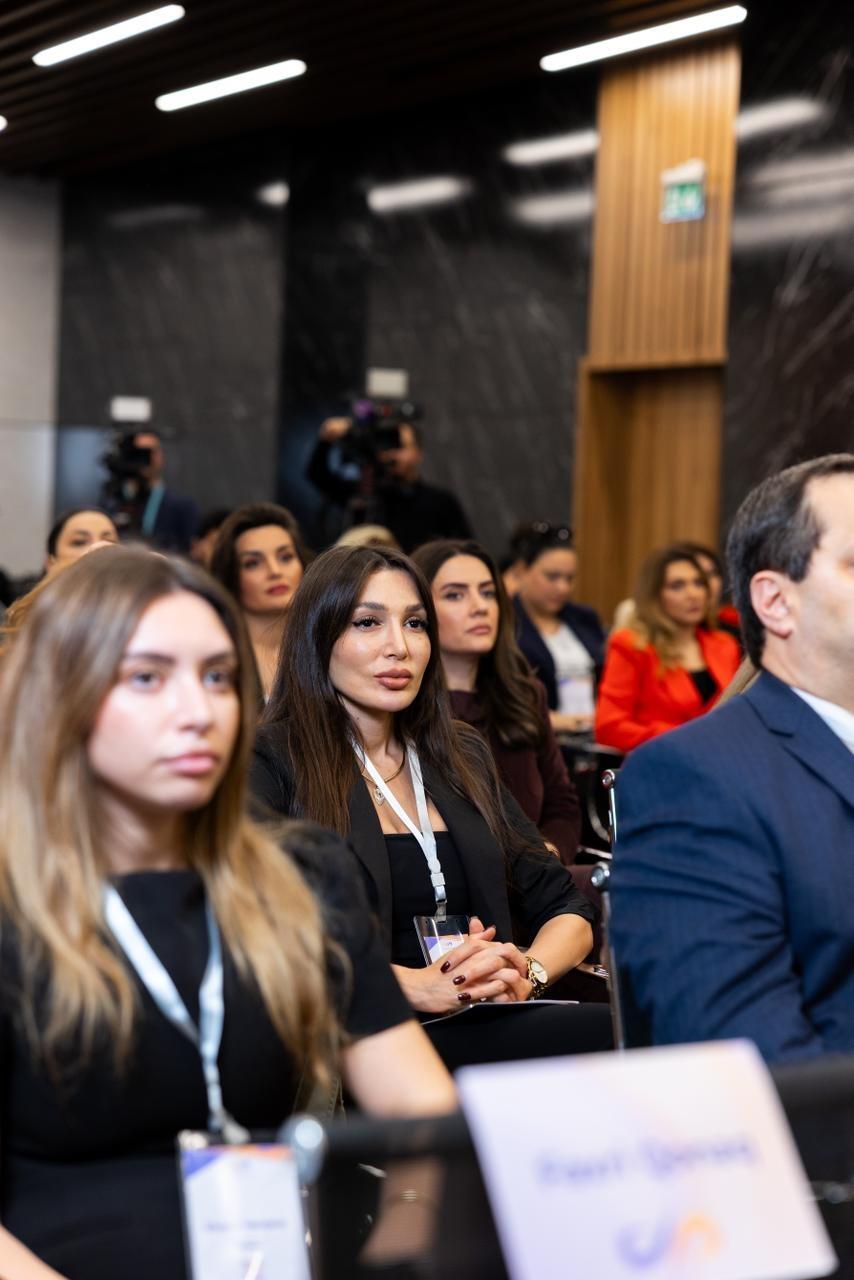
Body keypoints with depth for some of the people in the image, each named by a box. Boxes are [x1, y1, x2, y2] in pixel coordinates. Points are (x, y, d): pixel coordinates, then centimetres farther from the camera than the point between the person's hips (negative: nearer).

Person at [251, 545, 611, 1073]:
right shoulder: (270, 765, 0)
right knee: (612, 1033, -32)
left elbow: (566, 909, 18)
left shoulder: (462, 755, 19)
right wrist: (419, 986, -20)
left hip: (490, 1025, 7)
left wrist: (526, 974, -4)